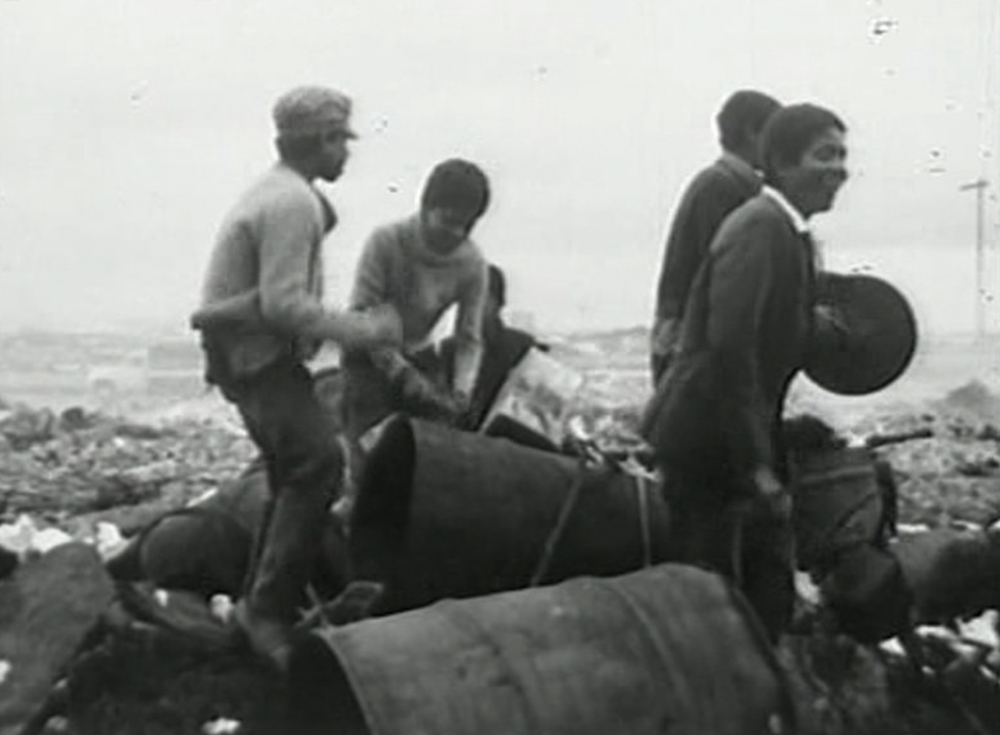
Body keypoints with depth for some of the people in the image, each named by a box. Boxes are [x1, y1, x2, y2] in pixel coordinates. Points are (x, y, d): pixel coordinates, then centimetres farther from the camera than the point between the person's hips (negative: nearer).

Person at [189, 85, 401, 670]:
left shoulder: (280, 192, 16)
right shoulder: (292, 203, -18)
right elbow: (283, 304, -24)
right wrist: (364, 330, -19)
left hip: (258, 352, 11)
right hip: (258, 354, -11)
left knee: (295, 473, 14)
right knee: (317, 464, -17)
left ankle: (266, 603, 22)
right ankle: (270, 609, -12)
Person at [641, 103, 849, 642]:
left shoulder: (789, 233, 13)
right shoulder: (759, 229, -18)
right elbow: (730, 348, -25)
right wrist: (756, 464, -24)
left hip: (747, 443, 10)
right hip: (709, 445, -10)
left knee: (770, 599, 13)